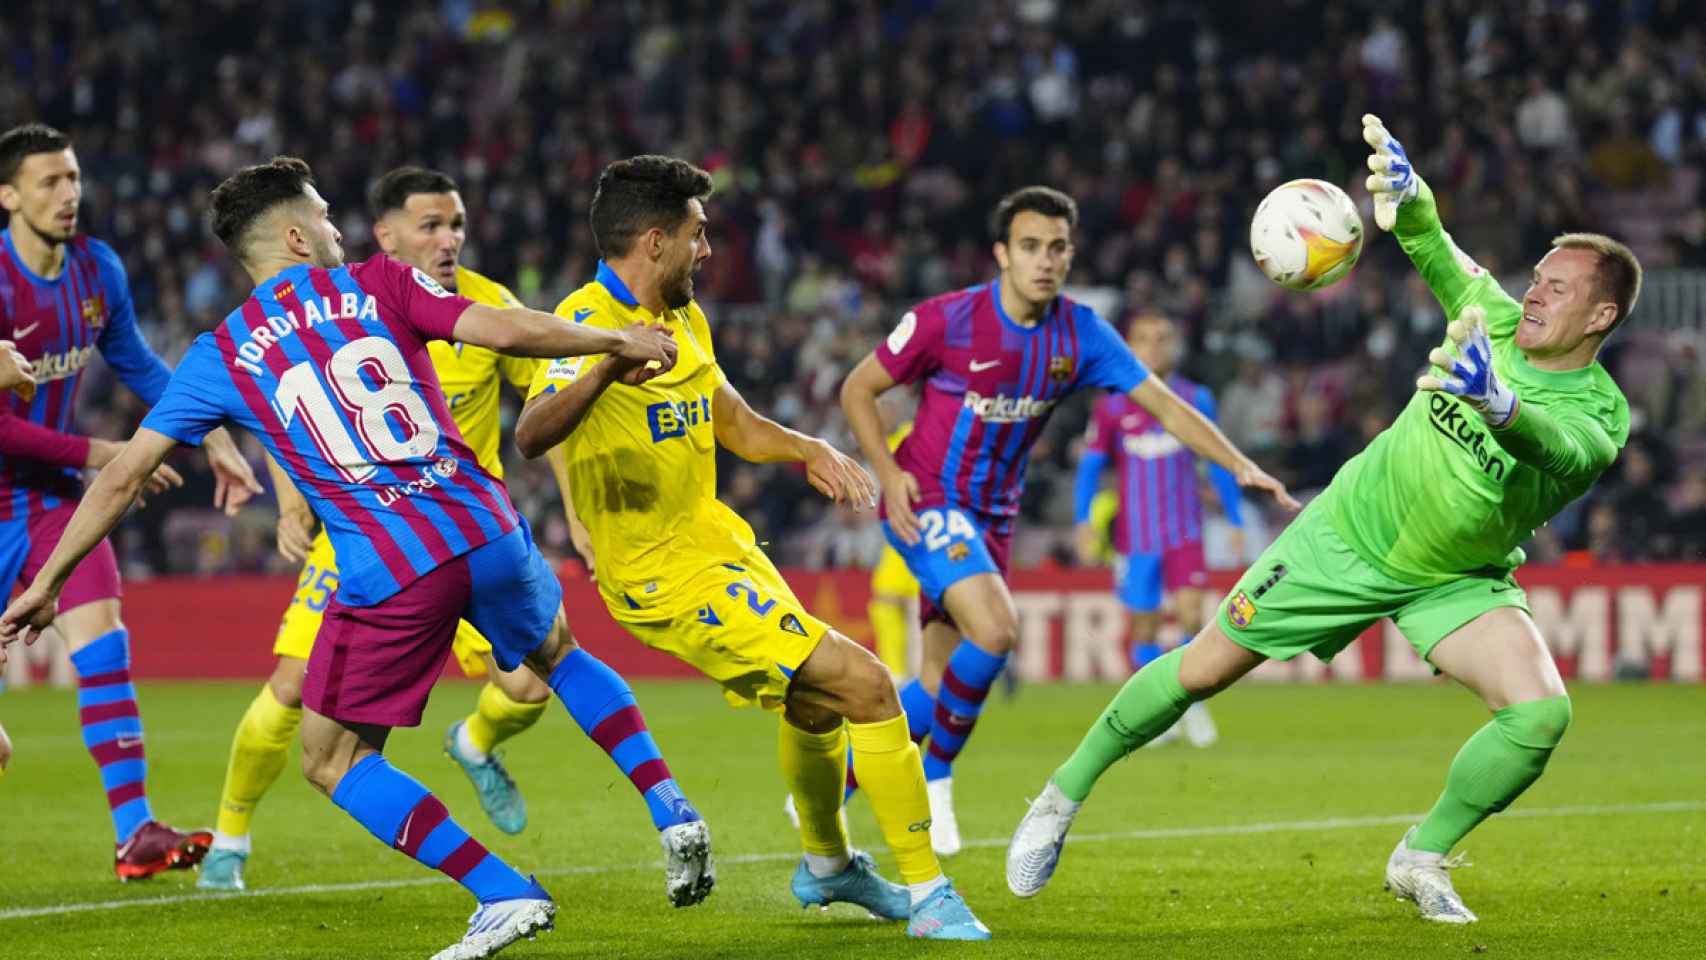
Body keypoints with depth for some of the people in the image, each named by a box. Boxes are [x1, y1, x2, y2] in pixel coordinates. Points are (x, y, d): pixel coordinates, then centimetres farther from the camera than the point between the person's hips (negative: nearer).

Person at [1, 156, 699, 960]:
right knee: (558, 653, 34)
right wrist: (617, 342, 11)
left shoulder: (220, 357, 8)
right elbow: (507, 331, -3)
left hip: (388, 575, -3)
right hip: (487, 531, 3)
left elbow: (123, 476, 8)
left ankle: (505, 894, 1)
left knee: (331, 760, 13)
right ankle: (674, 813, 23)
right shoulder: (378, 283, 7)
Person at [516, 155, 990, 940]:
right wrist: (606, 368, -56)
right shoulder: (588, 323, -21)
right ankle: (927, 893, -7)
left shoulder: (684, 319, 9)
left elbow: (733, 423, 22)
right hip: (670, 579, -10)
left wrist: (808, 449, 3)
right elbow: (532, 435, -37)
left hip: (717, 545, 10)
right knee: (865, 684, -14)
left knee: (816, 699, 27)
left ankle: (826, 864, 53)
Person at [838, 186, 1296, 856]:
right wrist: (888, 470, -17)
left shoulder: (1081, 334, -5)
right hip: (926, 502, -6)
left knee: (944, 680, 7)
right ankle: (935, 779, -7)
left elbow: (1164, 405, -4)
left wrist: (1240, 465, -15)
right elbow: (858, 389, -5)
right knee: (995, 629, -26)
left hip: (991, 516, 6)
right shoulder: (947, 320, -16)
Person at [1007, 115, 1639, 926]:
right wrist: (1406, 192, -35)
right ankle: (1064, 794, 23)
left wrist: (1498, 404, -69)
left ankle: (1421, 860, 0)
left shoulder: (1598, 417, -23)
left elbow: (1555, 444, -47)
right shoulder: (1500, 322, -13)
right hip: (1349, 531, 1)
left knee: (1541, 713, -23)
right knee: (1203, 670, 2)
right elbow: (1430, 249, -10)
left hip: (1456, 579, -1)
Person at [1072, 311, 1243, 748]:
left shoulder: (1196, 399, 4)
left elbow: (1218, 461, 12)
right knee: (1143, 625, 3)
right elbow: (1090, 467, 6)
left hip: (1185, 532, 0)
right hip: (1135, 532, 0)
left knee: (1191, 614, -13)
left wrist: (1235, 520, 12)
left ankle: (1193, 704, 5)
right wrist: (1084, 522, -6)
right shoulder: (1112, 408, 1)